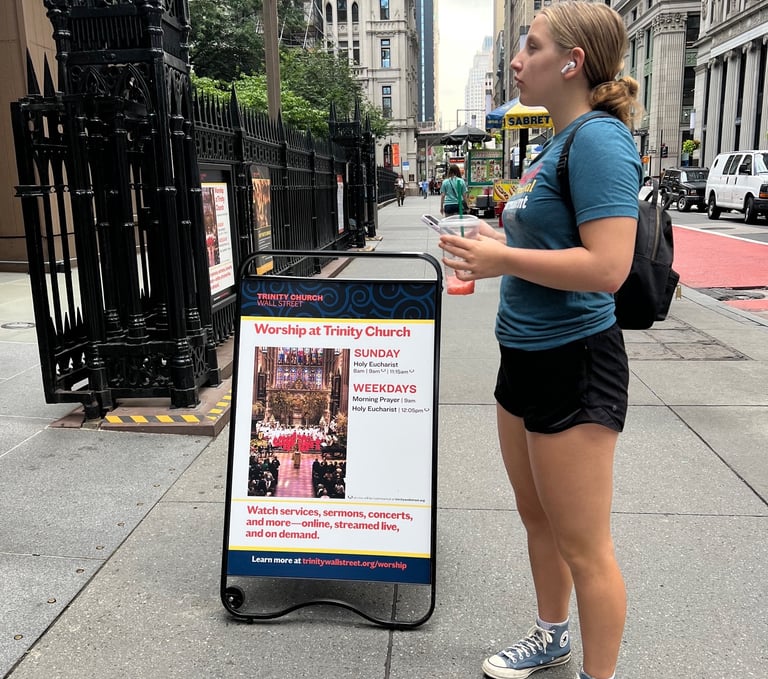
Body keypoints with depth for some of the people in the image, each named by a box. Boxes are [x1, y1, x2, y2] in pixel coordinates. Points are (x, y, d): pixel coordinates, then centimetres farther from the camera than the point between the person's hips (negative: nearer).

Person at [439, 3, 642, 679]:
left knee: (583, 546, 5)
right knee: (537, 520, 23)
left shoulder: (599, 140, -17)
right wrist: (500, 244, 9)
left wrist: (504, 258, -19)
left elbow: (606, 267, -26)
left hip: (573, 362, -10)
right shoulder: (559, 141, 12)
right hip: (525, 353, 10)